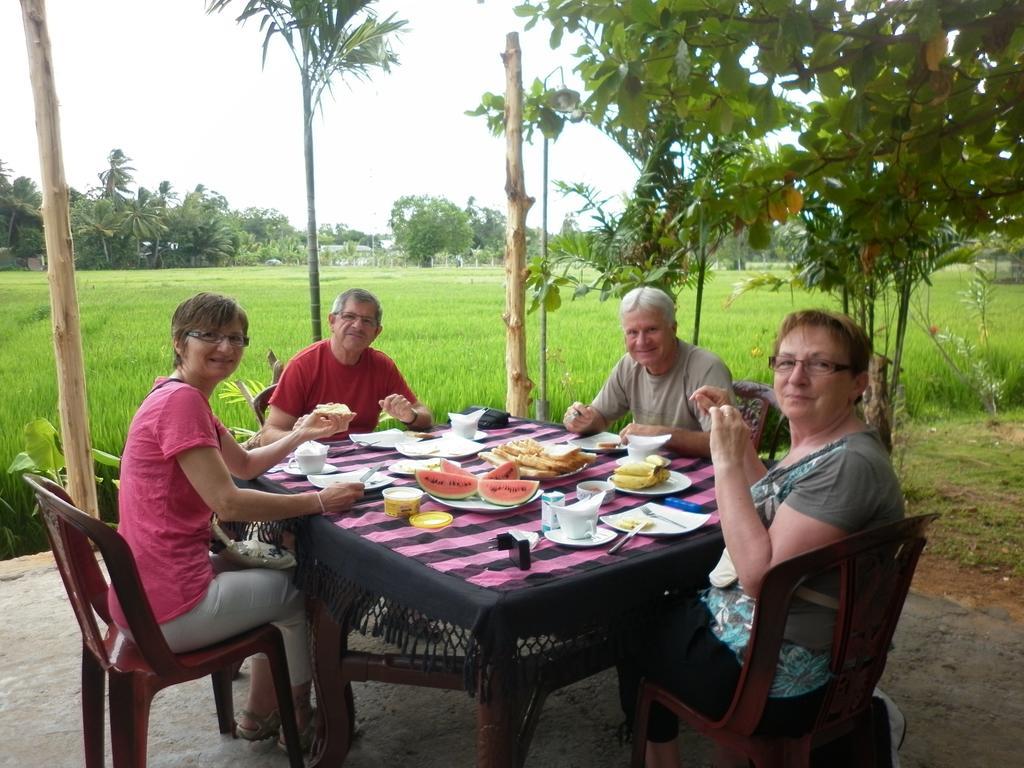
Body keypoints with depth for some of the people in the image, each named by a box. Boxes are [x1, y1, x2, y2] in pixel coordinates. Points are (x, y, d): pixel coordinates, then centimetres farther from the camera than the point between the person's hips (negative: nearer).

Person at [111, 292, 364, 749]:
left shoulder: (180, 397, 12)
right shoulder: (181, 400, -20)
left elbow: (245, 464, 19)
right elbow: (227, 502, -25)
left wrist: (301, 434, 6)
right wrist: (319, 501, -18)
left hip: (146, 593, 10)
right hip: (169, 609, -10)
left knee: (275, 571, 27)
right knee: (298, 588, 12)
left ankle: (261, 714, 40)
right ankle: (295, 720, 36)